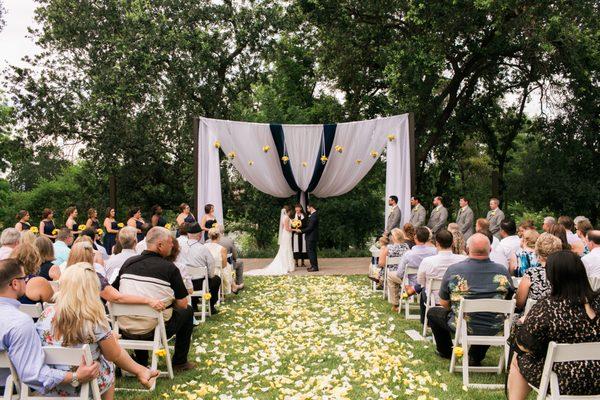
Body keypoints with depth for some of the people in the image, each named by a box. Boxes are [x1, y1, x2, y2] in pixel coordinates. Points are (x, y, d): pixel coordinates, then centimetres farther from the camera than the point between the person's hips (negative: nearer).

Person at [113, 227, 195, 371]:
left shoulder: (128, 262, 1)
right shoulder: (170, 268, -11)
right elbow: (182, 304, -8)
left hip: (125, 330, 5)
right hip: (153, 330, -4)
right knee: (187, 311, 19)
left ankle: (141, 362, 37)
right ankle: (180, 362, 27)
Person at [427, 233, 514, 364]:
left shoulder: (453, 270, -13)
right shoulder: (502, 271, -8)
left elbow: (444, 304, -2)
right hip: (494, 329, 3)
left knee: (433, 312, 23)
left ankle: (445, 351, 38)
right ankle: (476, 357, 36)